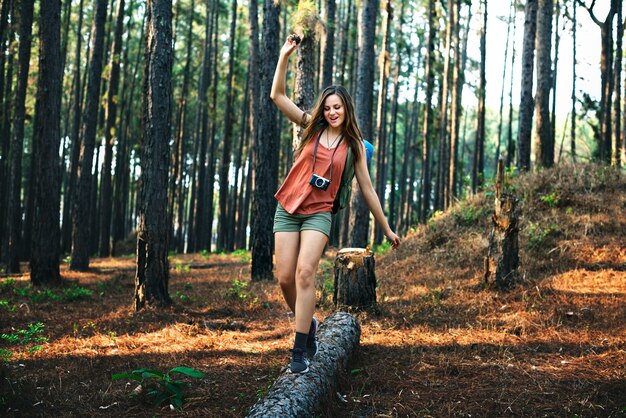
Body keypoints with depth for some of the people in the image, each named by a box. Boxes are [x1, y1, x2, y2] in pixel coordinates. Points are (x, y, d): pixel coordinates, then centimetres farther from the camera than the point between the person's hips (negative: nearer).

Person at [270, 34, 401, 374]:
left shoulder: (353, 145, 4)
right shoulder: (311, 128, 4)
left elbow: (367, 189, 8)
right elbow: (277, 95, -2)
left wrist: (387, 228, 9)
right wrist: (284, 56, -11)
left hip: (319, 214, -2)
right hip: (287, 209, 2)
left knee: (305, 273, -20)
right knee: (285, 278, -3)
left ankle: (299, 351, -17)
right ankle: (307, 323, 26)